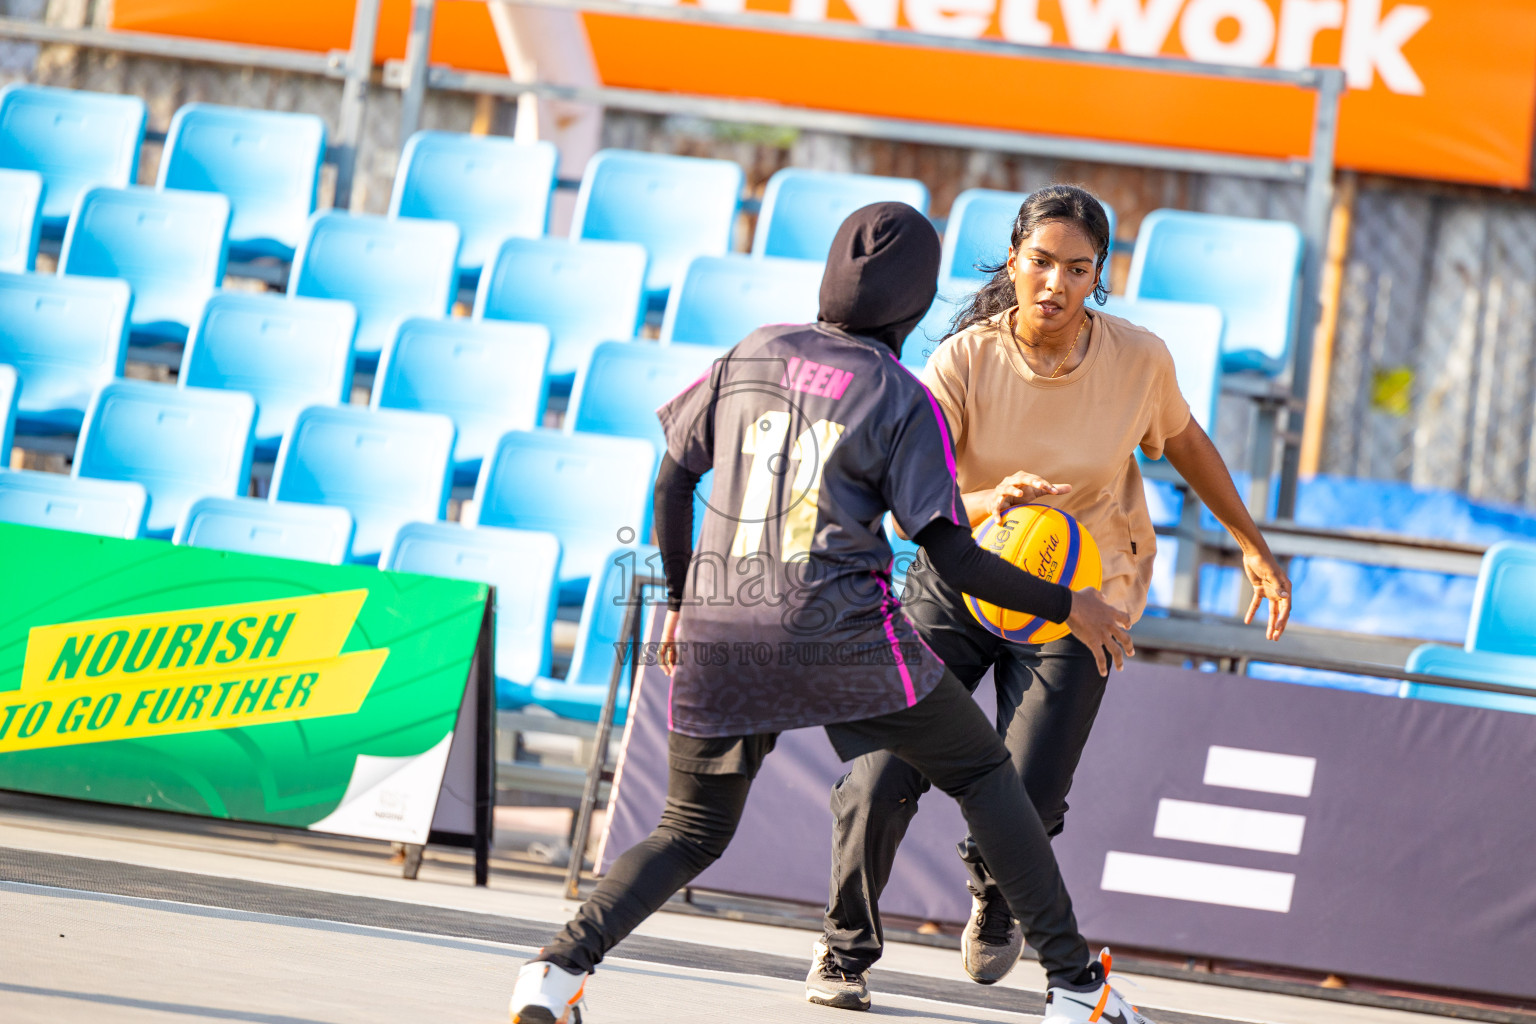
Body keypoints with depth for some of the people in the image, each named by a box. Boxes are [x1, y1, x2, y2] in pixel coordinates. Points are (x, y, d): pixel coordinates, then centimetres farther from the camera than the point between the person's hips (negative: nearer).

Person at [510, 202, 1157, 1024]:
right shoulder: (902, 401, -1)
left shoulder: (751, 357, 11)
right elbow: (951, 555, -4)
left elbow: (672, 480, 15)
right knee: (983, 775, 15)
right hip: (844, 636, -4)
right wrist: (1066, 608, 7)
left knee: (691, 834, 17)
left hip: (716, 626, 4)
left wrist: (681, 601, 27)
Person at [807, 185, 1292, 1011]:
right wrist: (988, 503, -45)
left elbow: (1182, 440, 7)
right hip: (960, 580, 0)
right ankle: (844, 951, 16)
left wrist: (1254, 546, 11)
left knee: (1023, 804, -11)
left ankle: (993, 893, 29)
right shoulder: (963, 362, -19)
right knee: (882, 780, -11)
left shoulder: (1138, 360, -14)